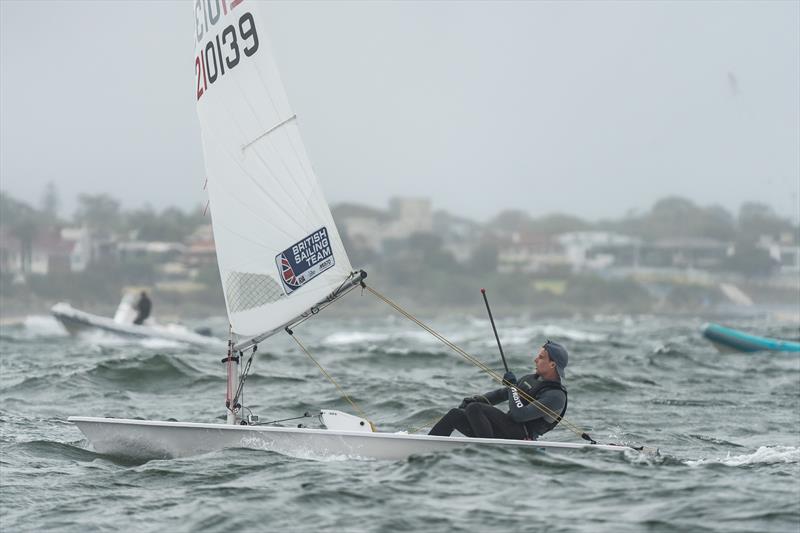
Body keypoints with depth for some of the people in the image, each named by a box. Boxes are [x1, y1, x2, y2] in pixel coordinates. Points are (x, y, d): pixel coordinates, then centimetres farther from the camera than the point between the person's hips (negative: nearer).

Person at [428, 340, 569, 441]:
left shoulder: (556, 396, -13)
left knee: (474, 409, -25)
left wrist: (513, 386, -9)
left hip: (520, 436, -9)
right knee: (455, 415, -3)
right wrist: (475, 400, 11)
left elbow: (519, 414, -22)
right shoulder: (530, 379, 18)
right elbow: (501, 394, 27)